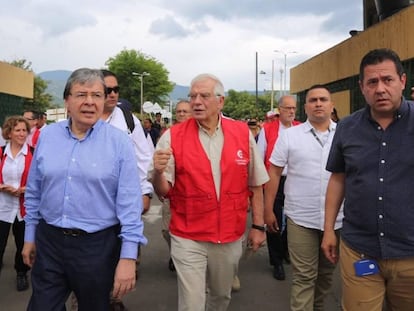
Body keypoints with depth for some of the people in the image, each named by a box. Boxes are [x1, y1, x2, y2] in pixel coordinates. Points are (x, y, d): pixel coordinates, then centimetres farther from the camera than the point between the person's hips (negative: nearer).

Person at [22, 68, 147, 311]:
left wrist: (128, 256, -15)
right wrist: (30, 235, 14)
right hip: (48, 241, 3)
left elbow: (129, 202, -12)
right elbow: (34, 192, 11)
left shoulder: (119, 142, -10)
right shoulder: (47, 136, 2)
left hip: (98, 245, -3)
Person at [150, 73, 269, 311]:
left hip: (231, 236, 3)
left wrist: (258, 225, 6)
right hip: (188, 238, -2)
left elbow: (255, 184, 5)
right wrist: (158, 172, -28)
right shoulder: (173, 137, -8)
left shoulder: (243, 133, -2)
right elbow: (163, 191, -7)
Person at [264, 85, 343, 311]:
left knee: (326, 273, 18)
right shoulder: (289, 135, -1)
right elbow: (274, 173, 1)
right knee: (303, 276, 3)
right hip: (301, 218, -2)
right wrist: (268, 210, -1)